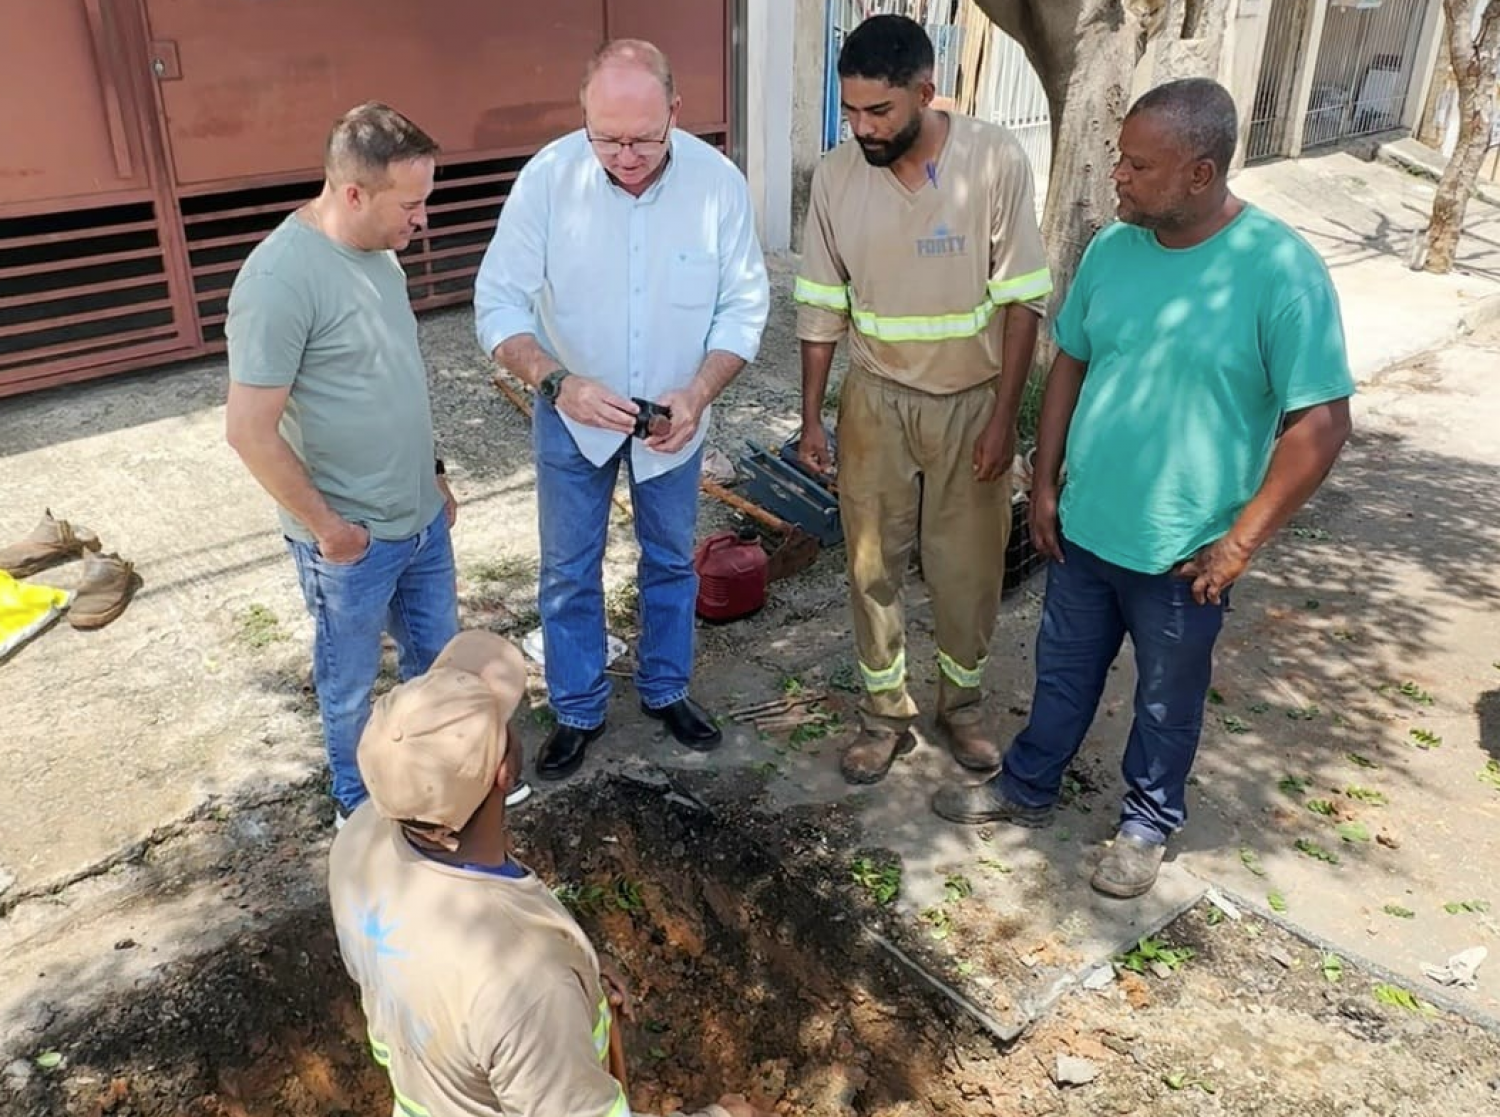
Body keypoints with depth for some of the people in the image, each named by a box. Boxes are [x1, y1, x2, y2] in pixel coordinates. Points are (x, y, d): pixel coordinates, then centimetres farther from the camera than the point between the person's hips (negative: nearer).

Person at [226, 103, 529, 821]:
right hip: (352, 539, -7)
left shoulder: (376, 249, 1)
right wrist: (327, 526, -16)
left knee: (437, 653, 23)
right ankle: (358, 801, 39)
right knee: (352, 681, 16)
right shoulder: (280, 281, -25)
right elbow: (250, 431, -24)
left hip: (422, 517, 7)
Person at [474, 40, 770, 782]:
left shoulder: (719, 182, -18)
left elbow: (744, 307, -11)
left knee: (670, 560, 18)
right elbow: (499, 303, -17)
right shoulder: (546, 178, -20)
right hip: (572, 417, -1)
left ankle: (665, 689, 41)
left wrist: (698, 393, -27)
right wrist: (557, 382, -34)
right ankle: (578, 710, 33)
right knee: (568, 572, 11)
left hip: (674, 418, 1)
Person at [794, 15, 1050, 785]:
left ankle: (961, 702, 35)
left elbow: (1021, 300, -10)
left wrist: (1003, 416, -11)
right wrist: (811, 417, 1)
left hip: (971, 404, -1)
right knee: (873, 565, 10)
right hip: (876, 402, 2)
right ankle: (885, 714, 29)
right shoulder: (836, 175, -8)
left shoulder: (996, 160, -14)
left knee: (969, 568, 11)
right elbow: (822, 307, 0)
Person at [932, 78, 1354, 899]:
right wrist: (1045, 483, 5)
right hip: (1083, 526, 4)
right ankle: (1026, 789, 42)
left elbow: (1321, 422, -16)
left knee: (1167, 700, 17)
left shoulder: (1282, 270, -18)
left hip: (1183, 550, -4)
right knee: (1062, 673, 21)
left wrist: (1241, 540, -16)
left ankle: (1148, 824, 39)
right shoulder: (1111, 249, -3)